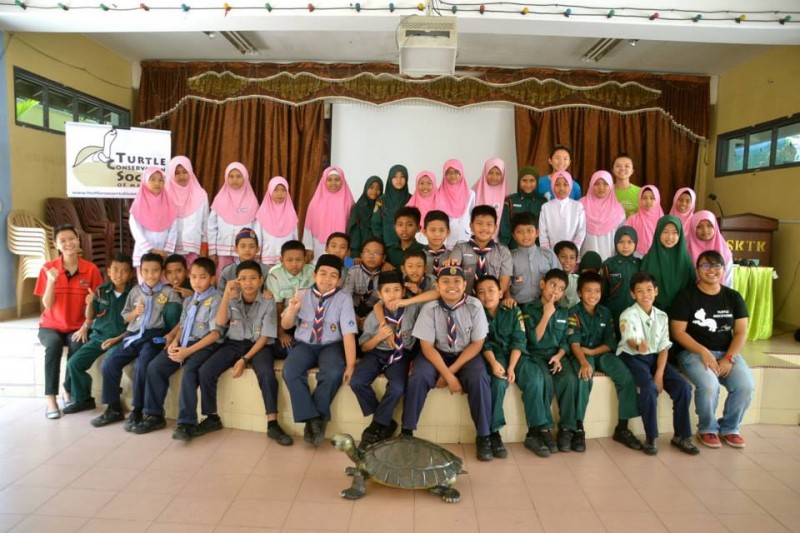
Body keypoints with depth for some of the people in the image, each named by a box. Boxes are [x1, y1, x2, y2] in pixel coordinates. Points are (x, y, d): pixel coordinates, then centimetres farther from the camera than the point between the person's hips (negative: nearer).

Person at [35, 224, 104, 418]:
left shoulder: (91, 270, -5)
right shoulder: (48, 268, -5)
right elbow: (48, 305, -10)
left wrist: (85, 327, -12)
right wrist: (52, 281, -24)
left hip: (77, 328, 0)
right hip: (50, 326, 0)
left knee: (77, 348, -32)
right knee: (54, 344, -33)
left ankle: (69, 391, -7)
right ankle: (51, 399, -25)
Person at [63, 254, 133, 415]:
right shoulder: (101, 291, 4)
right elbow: (89, 318, 10)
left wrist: (117, 339, -16)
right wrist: (90, 304, -9)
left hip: (121, 339, -5)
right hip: (98, 336, 5)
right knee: (73, 363, -7)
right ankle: (83, 399, 14)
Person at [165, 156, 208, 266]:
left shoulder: (200, 195, 4)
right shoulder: (166, 195, 1)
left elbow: (205, 222, 8)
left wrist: (204, 248, 6)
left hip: (193, 249, 1)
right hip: (171, 249, 0)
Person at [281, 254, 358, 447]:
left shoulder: (344, 299, -9)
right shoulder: (302, 296, 0)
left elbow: (348, 333, -14)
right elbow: (286, 325, 6)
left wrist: (350, 365, -21)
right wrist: (292, 309, -17)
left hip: (331, 346, -2)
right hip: (304, 344, 2)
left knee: (334, 373, -32)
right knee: (290, 372, -27)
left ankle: (318, 418, -11)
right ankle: (312, 418, -15)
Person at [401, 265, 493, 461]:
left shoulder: (474, 306, -13)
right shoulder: (430, 308, -15)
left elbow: (477, 344, -10)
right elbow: (427, 346, -15)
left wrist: (452, 370, -18)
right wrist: (448, 376, -23)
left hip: (466, 355, 0)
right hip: (436, 354, 0)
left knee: (479, 379, -27)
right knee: (418, 377, -27)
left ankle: (483, 437, -10)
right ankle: (407, 431, -9)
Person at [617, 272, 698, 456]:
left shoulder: (662, 316, 4)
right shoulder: (628, 315, -11)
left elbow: (663, 347, 1)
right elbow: (630, 340, -27)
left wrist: (659, 374, -11)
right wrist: (639, 346, -54)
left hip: (654, 357, 5)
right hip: (632, 357, -5)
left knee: (683, 387, -13)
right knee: (649, 388, -30)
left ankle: (682, 435, 4)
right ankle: (650, 437, -14)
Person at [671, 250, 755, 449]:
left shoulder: (733, 297, 8)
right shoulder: (686, 297, -4)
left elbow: (741, 332, 3)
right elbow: (678, 332, -8)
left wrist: (729, 358, -11)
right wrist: (704, 352, -18)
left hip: (727, 352, 4)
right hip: (694, 352, -4)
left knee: (746, 386, -22)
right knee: (709, 385, -30)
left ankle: (730, 428, 6)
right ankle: (707, 429, -1)